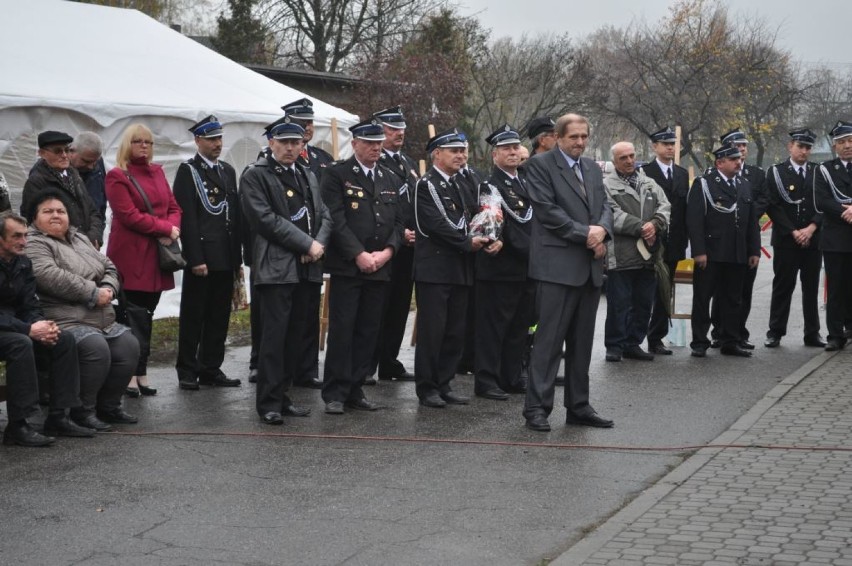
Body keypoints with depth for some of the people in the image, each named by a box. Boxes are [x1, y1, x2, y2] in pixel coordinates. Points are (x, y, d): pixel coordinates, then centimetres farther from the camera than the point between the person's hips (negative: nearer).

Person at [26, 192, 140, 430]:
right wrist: (94, 293, -19)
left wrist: (108, 289, -3)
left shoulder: (79, 239, 21)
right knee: (96, 348, -30)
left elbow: (109, 268, 21)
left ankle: (108, 405, 8)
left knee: (129, 346, -7)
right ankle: (82, 411, -14)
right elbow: (50, 277, -23)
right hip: (66, 321, -9)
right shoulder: (34, 245, -6)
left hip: (102, 320, 9)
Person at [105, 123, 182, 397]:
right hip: (131, 256, -6)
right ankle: (129, 375, -2)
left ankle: (141, 373, 14)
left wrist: (173, 229, -8)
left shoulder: (157, 172, 16)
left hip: (156, 256, 6)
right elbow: (129, 215, -14)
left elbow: (173, 207, 13)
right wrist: (166, 229, -14)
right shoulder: (117, 176, -5)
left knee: (146, 316, 9)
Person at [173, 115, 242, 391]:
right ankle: (187, 371, 9)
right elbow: (186, 217, -10)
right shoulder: (188, 171, -3)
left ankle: (211, 369, 16)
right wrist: (196, 259, -16)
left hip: (225, 258, 6)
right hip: (201, 257, -6)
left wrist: (237, 257, 12)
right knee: (193, 316, 1)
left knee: (219, 316, 8)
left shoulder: (228, 171, 16)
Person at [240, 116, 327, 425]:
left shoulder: (306, 177, 20)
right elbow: (266, 219, -13)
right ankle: (268, 404, 0)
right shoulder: (255, 175, -3)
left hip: (306, 269, 7)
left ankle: (281, 396, 16)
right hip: (276, 268, -7)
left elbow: (323, 215, 16)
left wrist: (319, 243, -5)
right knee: (273, 337, -6)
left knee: (293, 338, 9)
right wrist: (307, 244, -13)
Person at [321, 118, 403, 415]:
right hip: (347, 267, -5)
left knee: (368, 332, 6)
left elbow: (397, 221, 13)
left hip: (380, 268, 5)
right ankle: (335, 394, 0)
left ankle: (355, 390, 13)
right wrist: (359, 255, -16)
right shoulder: (337, 175, -2)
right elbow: (336, 220, -10)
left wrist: (387, 252, -5)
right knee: (341, 331, -5)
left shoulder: (390, 180, 17)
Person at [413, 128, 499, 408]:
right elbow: (436, 224, -15)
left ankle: (444, 384, 17)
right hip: (434, 267, -7)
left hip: (460, 268, 8)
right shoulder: (426, 185, -6)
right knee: (432, 330, -3)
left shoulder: (461, 185, 19)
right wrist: (468, 243, -11)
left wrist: (490, 238, -2)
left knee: (456, 331, 8)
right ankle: (426, 387, 5)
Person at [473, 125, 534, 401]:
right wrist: (533, 253, -22)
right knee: (493, 325, -3)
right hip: (501, 270, -8)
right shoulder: (490, 186, -9)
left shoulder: (525, 183, 17)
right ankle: (486, 380, 2)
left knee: (520, 326, 12)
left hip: (527, 269, 8)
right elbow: (507, 229, -18)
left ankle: (512, 377, 20)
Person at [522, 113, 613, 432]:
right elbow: (546, 209, -12)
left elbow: (605, 206, 15)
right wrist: (585, 234, -13)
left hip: (590, 266, 7)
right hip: (558, 265, -7)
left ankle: (578, 406, 18)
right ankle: (537, 408, -2)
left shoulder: (592, 169, 19)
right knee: (549, 340, -7)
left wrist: (602, 230, -7)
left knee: (582, 342, 11)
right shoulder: (540, 165, -3)